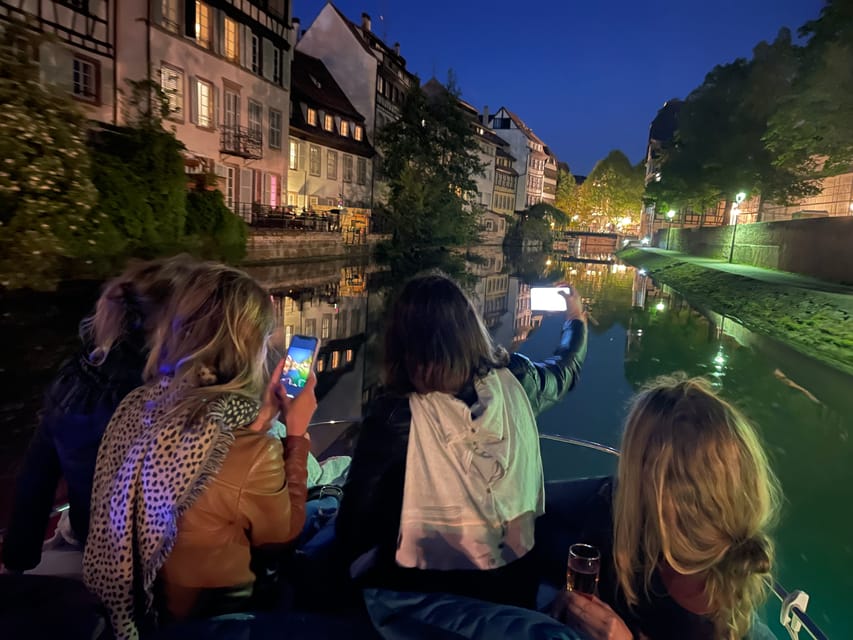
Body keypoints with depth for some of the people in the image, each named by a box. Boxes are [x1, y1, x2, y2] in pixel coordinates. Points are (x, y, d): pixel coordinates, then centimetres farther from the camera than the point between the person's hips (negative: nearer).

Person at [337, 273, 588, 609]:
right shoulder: (515, 382, -13)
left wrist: (357, 568, 5)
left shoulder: (395, 416, -25)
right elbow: (566, 366, 11)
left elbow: (354, 530, -17)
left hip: (425, 593, -4)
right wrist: (576, 318, 31)